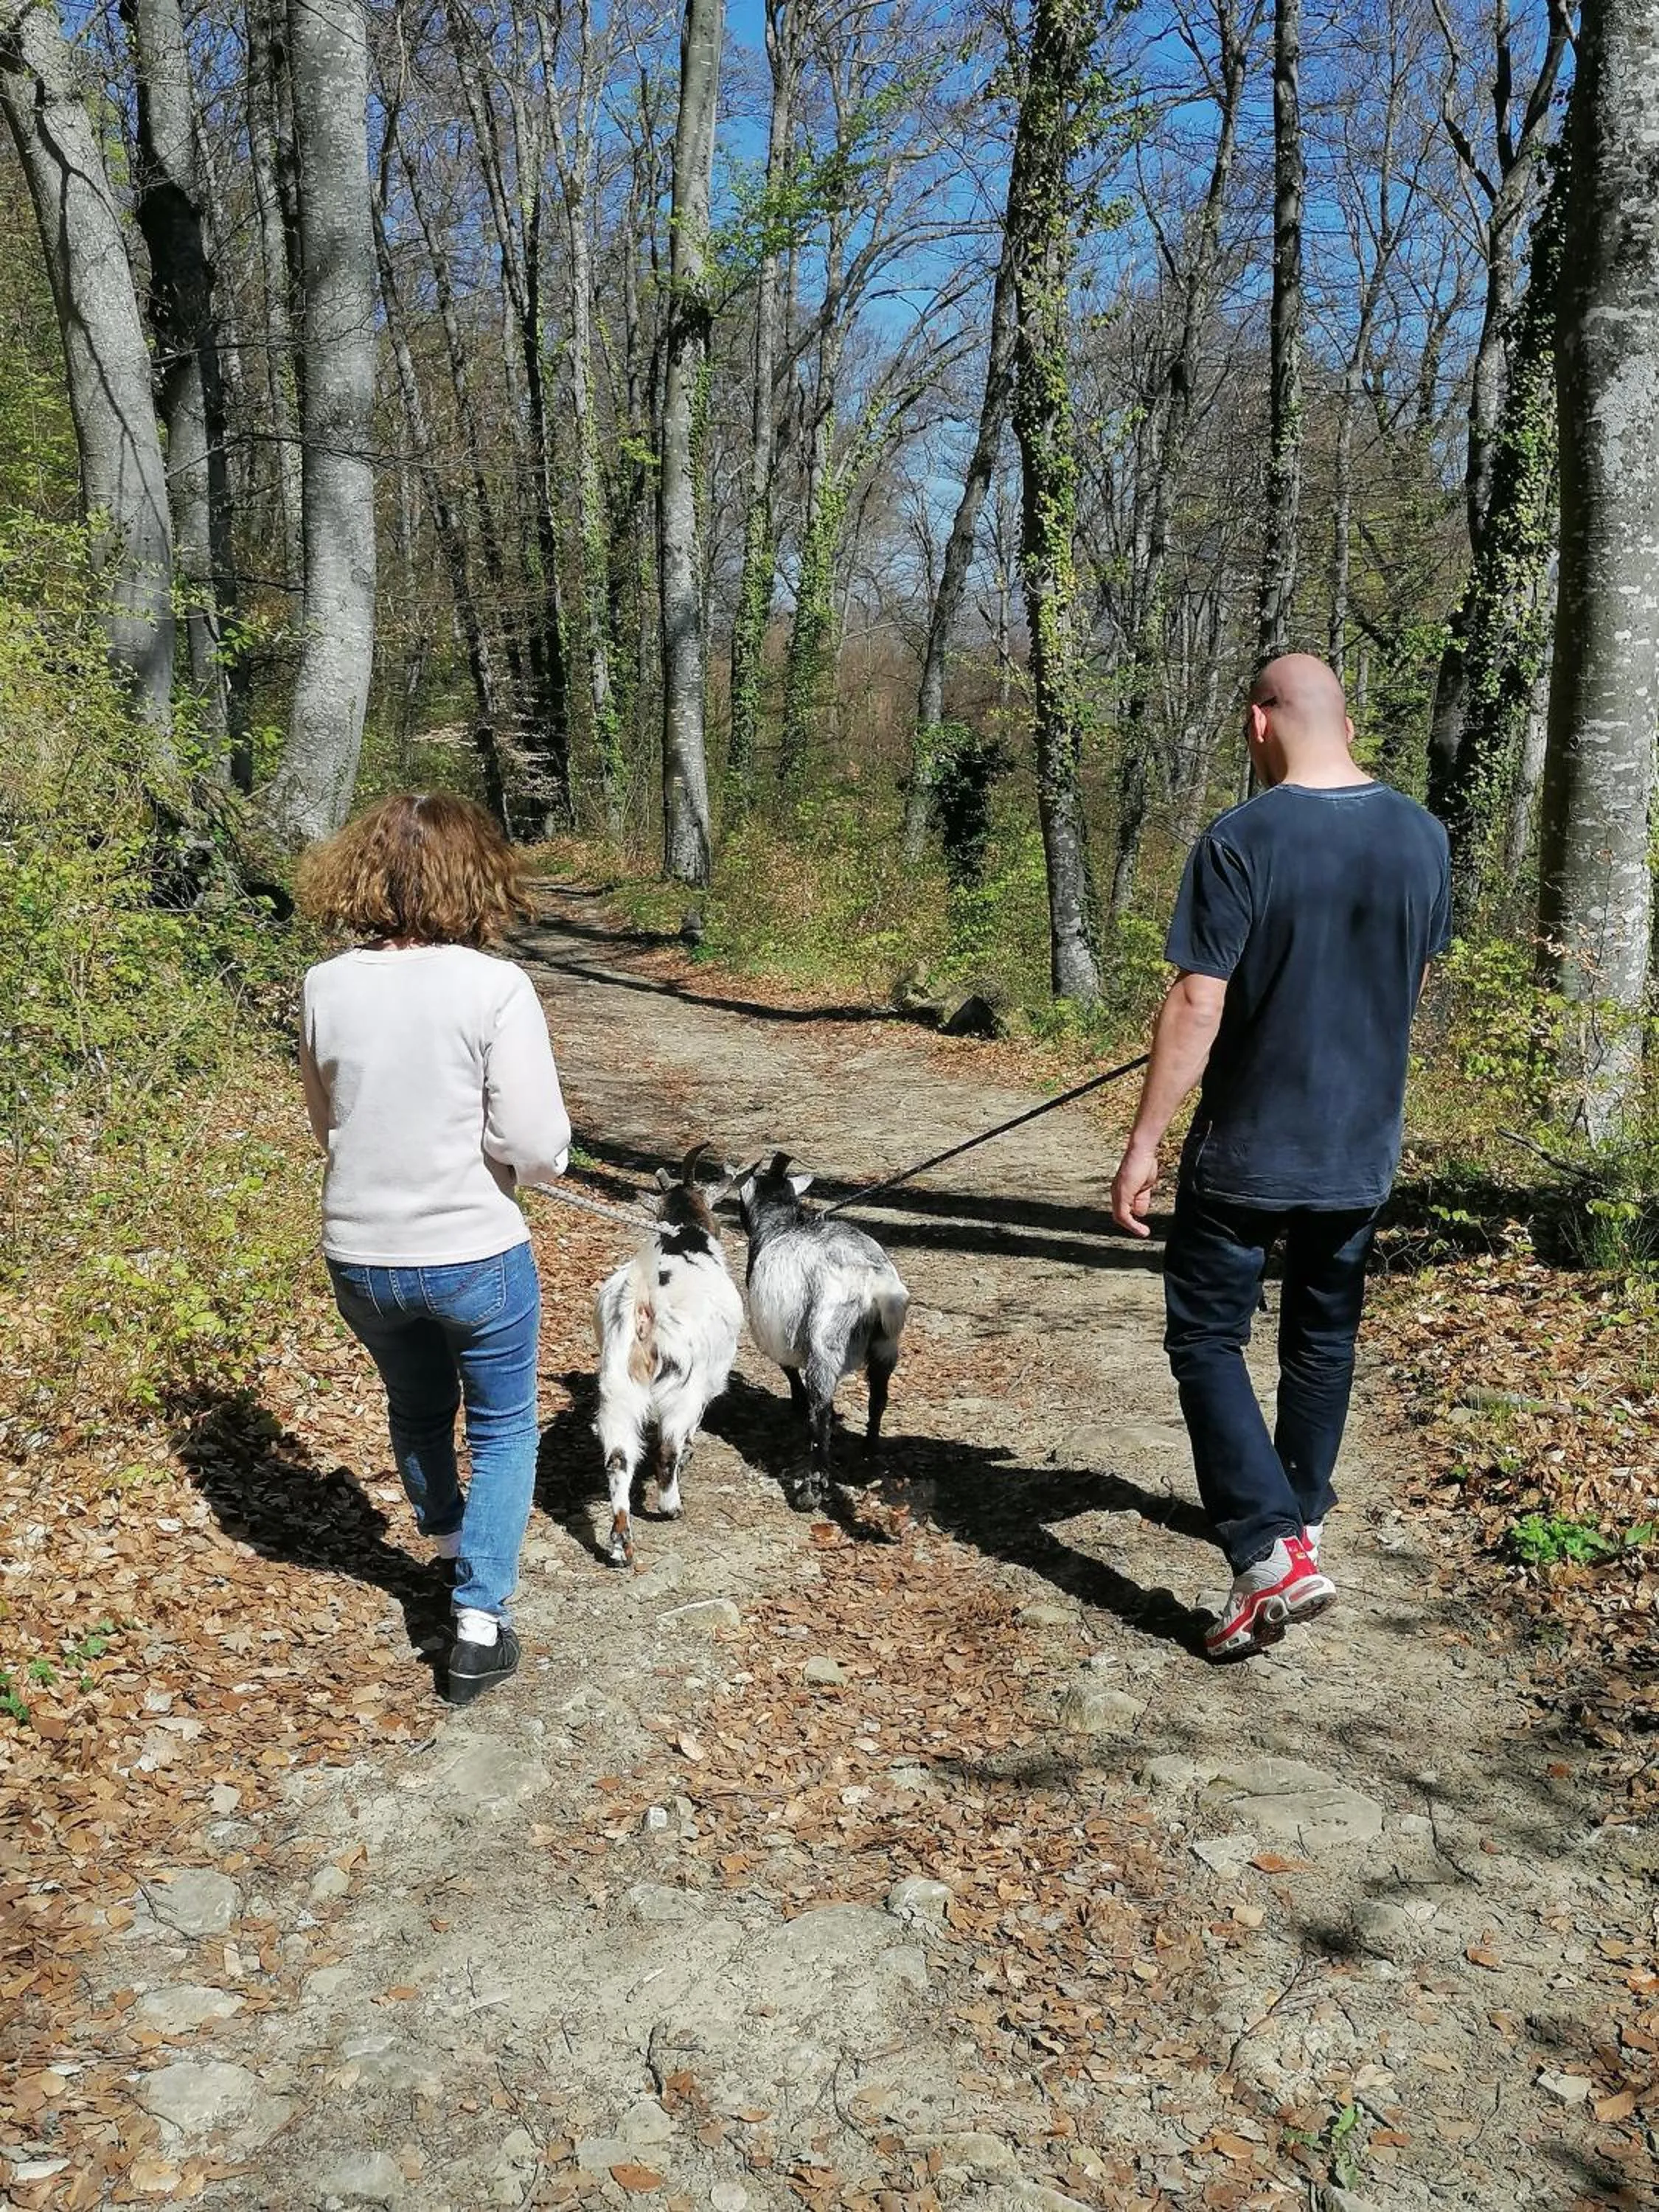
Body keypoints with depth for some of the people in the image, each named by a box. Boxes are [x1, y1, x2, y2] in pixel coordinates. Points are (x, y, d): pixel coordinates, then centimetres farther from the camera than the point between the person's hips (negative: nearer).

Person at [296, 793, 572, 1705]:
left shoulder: (327, 987, -7)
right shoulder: (495, 987, -19)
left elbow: (326, 1122, 7)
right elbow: (539, 1148, -19)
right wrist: (541, 1149, 2)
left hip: (360, 1259, 4)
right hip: (473, 1254, -4)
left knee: (417, 1408, 29)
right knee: (503, 1429, 19)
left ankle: (450, 1548, 53)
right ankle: (479, 1624, 16)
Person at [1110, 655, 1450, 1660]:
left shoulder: (1240, 842, -17)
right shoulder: (1423, 837, 1)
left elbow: (1198, 1008, -19)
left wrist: (1144, 1144, -13)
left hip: (1248, 1150, -6)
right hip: (1364, 1147, 6)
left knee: (1207, 1338, 5)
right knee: (1324, 1337, 21)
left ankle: (1273, 1551, -6)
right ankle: (1302, 1513, 38)